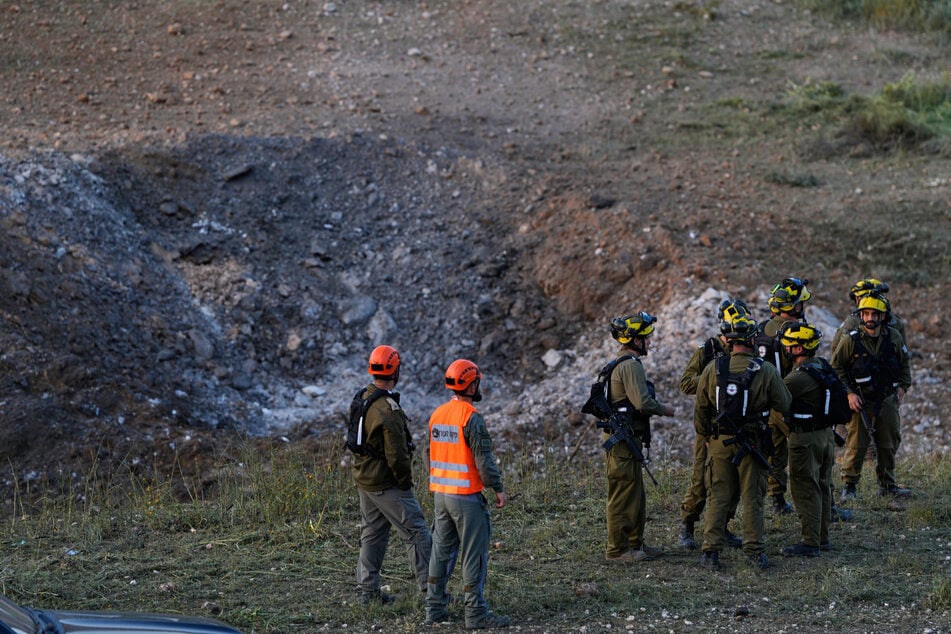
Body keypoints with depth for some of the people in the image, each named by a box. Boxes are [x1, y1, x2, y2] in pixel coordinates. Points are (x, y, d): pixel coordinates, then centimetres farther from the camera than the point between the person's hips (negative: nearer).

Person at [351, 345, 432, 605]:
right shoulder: (388, 411, -23)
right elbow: (397, 456, -23)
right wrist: (406, 483, -8)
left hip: (364, 481, 9)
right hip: (387, 484, -9)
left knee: (372, 534, 15)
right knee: (416, 532, -4)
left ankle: (368, 590, 18)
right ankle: (429, 588, -5)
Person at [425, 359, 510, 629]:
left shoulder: (437, 414, 9)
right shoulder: (471, 417, -16)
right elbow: (483, 457, -17)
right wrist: (498, 488, -9)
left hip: (441, 493, 8)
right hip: (466, 495, -8)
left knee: (442, 551, 14)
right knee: (474, 554, -3)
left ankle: (434, 609, 17)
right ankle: (476, 612, -2)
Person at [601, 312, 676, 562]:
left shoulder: (620, 363, 16)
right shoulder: (630, 365, -18)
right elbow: (642, 402, -26)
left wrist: (655, 409, 15)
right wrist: (664, 409, -9)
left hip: (625, 438, 11)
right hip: (623, 439, -11)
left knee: (636, 494, 17)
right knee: (623, 494, -5)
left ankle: (635, 544, 25)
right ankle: (617, 549, -1)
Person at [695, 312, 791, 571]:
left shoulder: (712, 370, -4)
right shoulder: (766, 372, -10)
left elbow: (700, 409, 4)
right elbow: (784, 406, -1)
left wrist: (705, 433, 20)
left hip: (719, 442, 1)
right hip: (753, 443, -1)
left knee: (718, 498, 7)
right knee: (752, 499, 8)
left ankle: (711, 552, 3)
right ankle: (754, 551, 9)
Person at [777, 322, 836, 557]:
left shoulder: (803, 376, -24)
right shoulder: (822, 366, 6)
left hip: (806, 438, -9)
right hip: (825, 434, 9)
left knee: (805, 490, -3)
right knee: (822, 487, 16)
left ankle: (810, 542, -1)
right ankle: (822, 538, 25)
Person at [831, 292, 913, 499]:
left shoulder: (894, 337, 0)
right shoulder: (850, 341, -11)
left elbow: (904, 363, 16)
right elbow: (836, 367, -3)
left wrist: (903, 385, 5)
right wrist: (848, 393, -9)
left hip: (887, 400, 4)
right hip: (860, 401, -4)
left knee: (889, 444, 11)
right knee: (856, 445, -3)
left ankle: (887, 484, 25)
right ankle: (849, 485, 9)